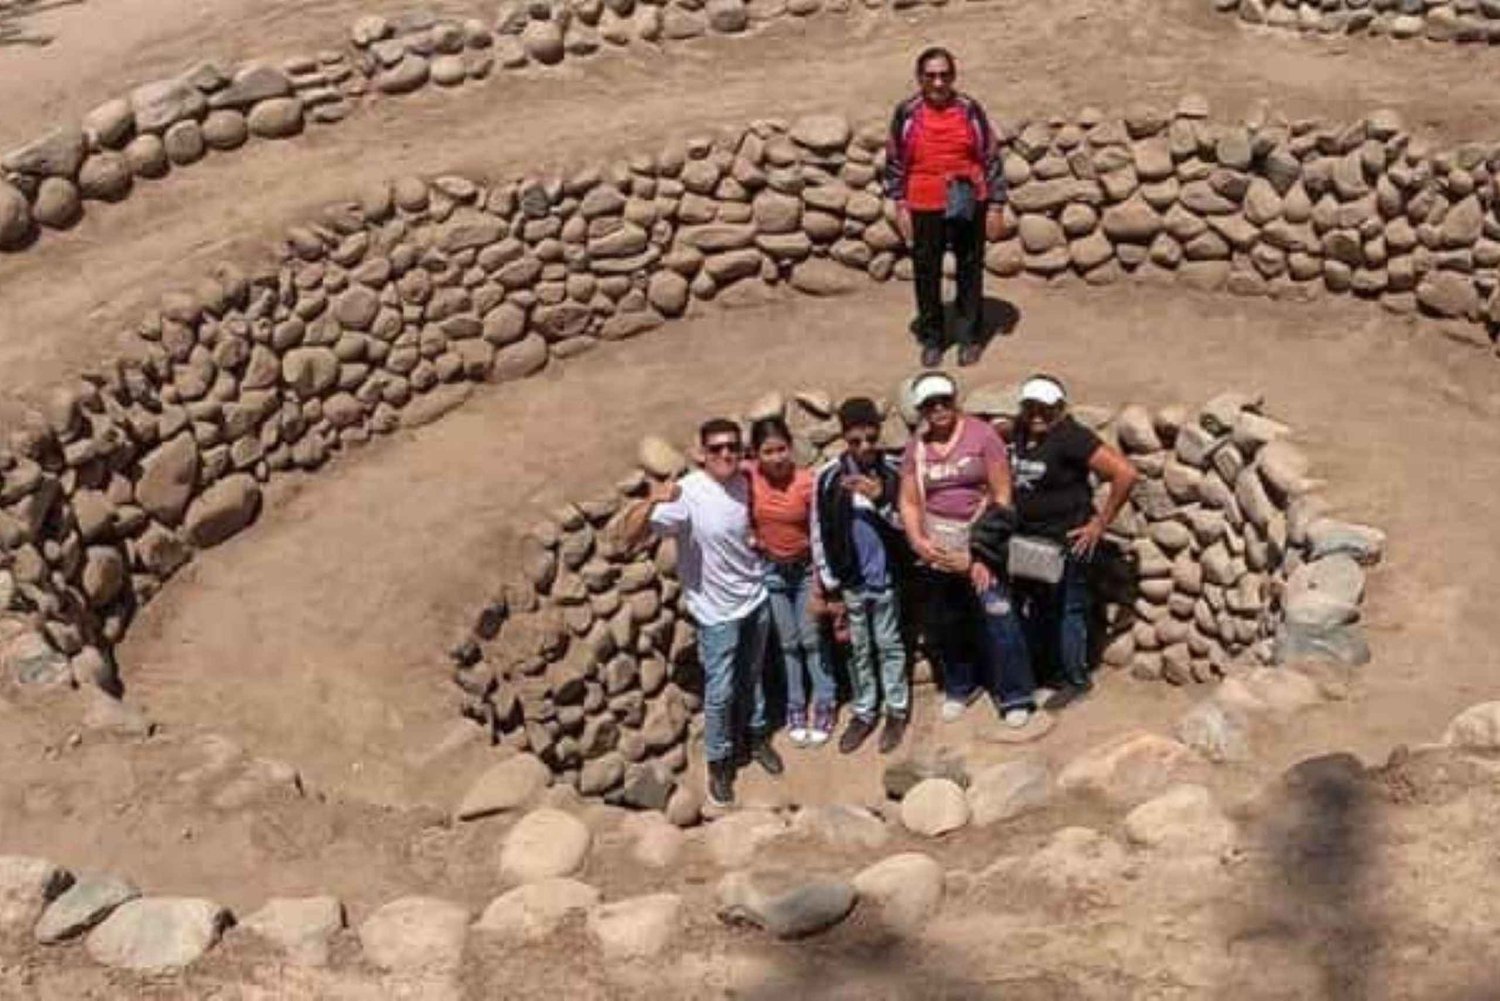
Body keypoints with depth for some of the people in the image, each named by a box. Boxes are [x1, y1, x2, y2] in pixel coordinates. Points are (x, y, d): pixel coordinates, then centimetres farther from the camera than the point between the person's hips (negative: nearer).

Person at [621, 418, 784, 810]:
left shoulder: (745, 483, -5)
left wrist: (760, 542, 2)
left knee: (752, 677, 24)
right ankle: (718, 763, 24)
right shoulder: (687, 494, -25)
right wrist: (651, 503, -51)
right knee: (720, 692, 3)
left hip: (756, 599, 5)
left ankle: (757, 736, 46)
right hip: (718, 611, -5)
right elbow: (631, 535, -36)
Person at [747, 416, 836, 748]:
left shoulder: (807, 482, -21)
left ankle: (824, 706, 25)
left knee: (812, 639, 9)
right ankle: (795, 708, 29)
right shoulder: (749, 479, -16)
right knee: (787, 643, 14)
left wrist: (821, 583, -15)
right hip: (771, 571, 1)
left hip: (806, 568, -1)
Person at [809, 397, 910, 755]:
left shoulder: (894, 471, -9)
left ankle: (897, 711, 28)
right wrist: (831, 589, -5)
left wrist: (881, 499, -24)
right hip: (850, 583, 1)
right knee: (858, 650, 14)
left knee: (889, 645, 13)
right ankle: (863, 712, 29)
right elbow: (820, 536, -5)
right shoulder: (829, 476, -10)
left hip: (886, 579, 0)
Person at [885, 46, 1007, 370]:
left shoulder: (970, 110, -2)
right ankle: (931, 338, 21)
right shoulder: (907, 113, -2)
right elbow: (894, 161, 4)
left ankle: (968, 336, 22)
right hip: (924, 208, 0)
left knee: (970, 271, 8)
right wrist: (900, 206, -1)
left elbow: (991, 158, 1)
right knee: (926, 273, 7)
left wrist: (995, 206, -1)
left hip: (968, 206, 0)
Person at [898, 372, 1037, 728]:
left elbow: (1002, 495, -7)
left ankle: (1015, 697, 0)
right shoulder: (916, 447, 5)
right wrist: (917, 541, -10)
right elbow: (909, 502, 7)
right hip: (937, 545, 4)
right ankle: (958, 688, 32)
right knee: (942, 622, 11)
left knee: (997, 615, -12)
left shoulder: (981, 435, -6)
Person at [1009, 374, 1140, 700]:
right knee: (1034, 606, 17)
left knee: (1067, 610, 5)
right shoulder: (1019, 432, 1)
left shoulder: (1071, 438, -20)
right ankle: (1048, 668, 35)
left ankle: (1076, 679, 22)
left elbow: (1126, 473, -24)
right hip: (1028, 541, 7)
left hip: (1067, 542, -7)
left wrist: (1101, 522, -18)